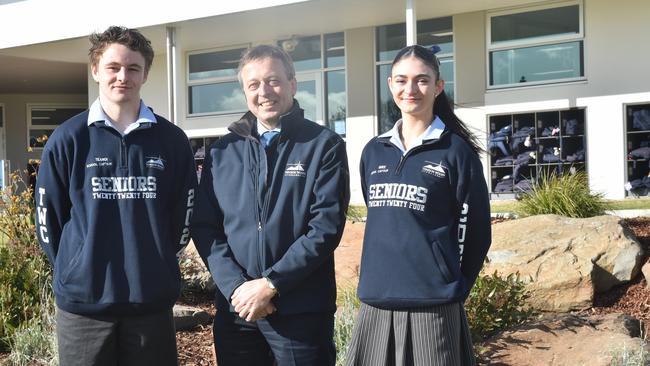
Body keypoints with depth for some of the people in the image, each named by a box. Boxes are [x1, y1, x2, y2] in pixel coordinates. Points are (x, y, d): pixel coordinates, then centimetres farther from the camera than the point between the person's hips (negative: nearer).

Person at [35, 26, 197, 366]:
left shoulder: (172, 141, 2)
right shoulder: (67, 140, -1)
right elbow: (49, 218, 5)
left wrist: (153, 267, 9)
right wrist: (77, 271, 3)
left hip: (153, 300, 1)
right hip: (82, 301, -1)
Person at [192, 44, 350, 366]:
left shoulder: (324, 145, -1)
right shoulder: (222, 151, 9)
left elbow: (326, 226, -10)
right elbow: (205, 226, 5)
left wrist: (270, 283, -14)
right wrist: (235, 286, -9)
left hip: (302, 310, -3)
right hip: (235, 307, 3)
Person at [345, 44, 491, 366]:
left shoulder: (455, 151, -3)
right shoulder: (373, 151, 11)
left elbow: (475, 231, -1)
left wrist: (450, 288, 1)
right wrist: (382, 277, 14)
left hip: (431, 307, -4)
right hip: (375, 303, 4)